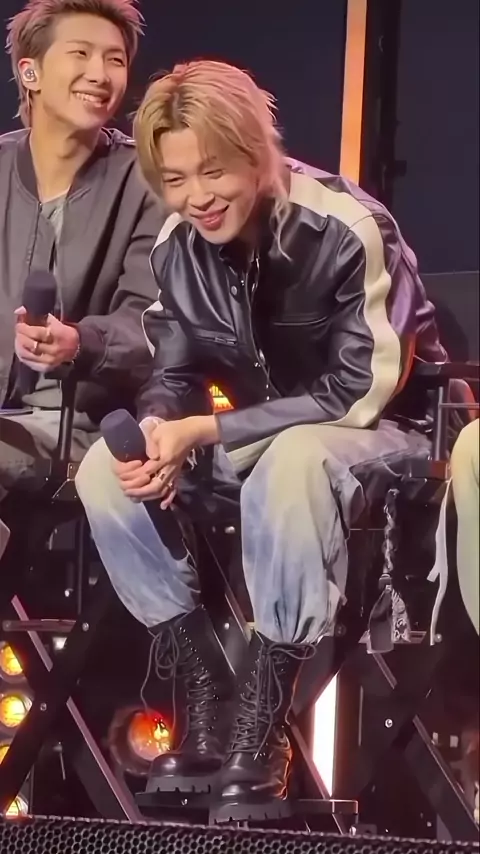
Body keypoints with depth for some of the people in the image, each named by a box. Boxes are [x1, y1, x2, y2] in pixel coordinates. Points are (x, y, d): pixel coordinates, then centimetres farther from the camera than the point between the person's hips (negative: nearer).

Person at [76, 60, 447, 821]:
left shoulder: (347, 230, -25)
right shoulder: (179, 244, -6)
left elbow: (364, 392, -26)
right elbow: (176, 371, 3)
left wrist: (204, 431, -29)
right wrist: (156, 430, -24)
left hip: (379, 430, -7)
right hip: (260, 434, 7)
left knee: (292, 466, -40)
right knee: (107, 472, -16)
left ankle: (259, 736, -32)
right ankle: (205, 711, -13)